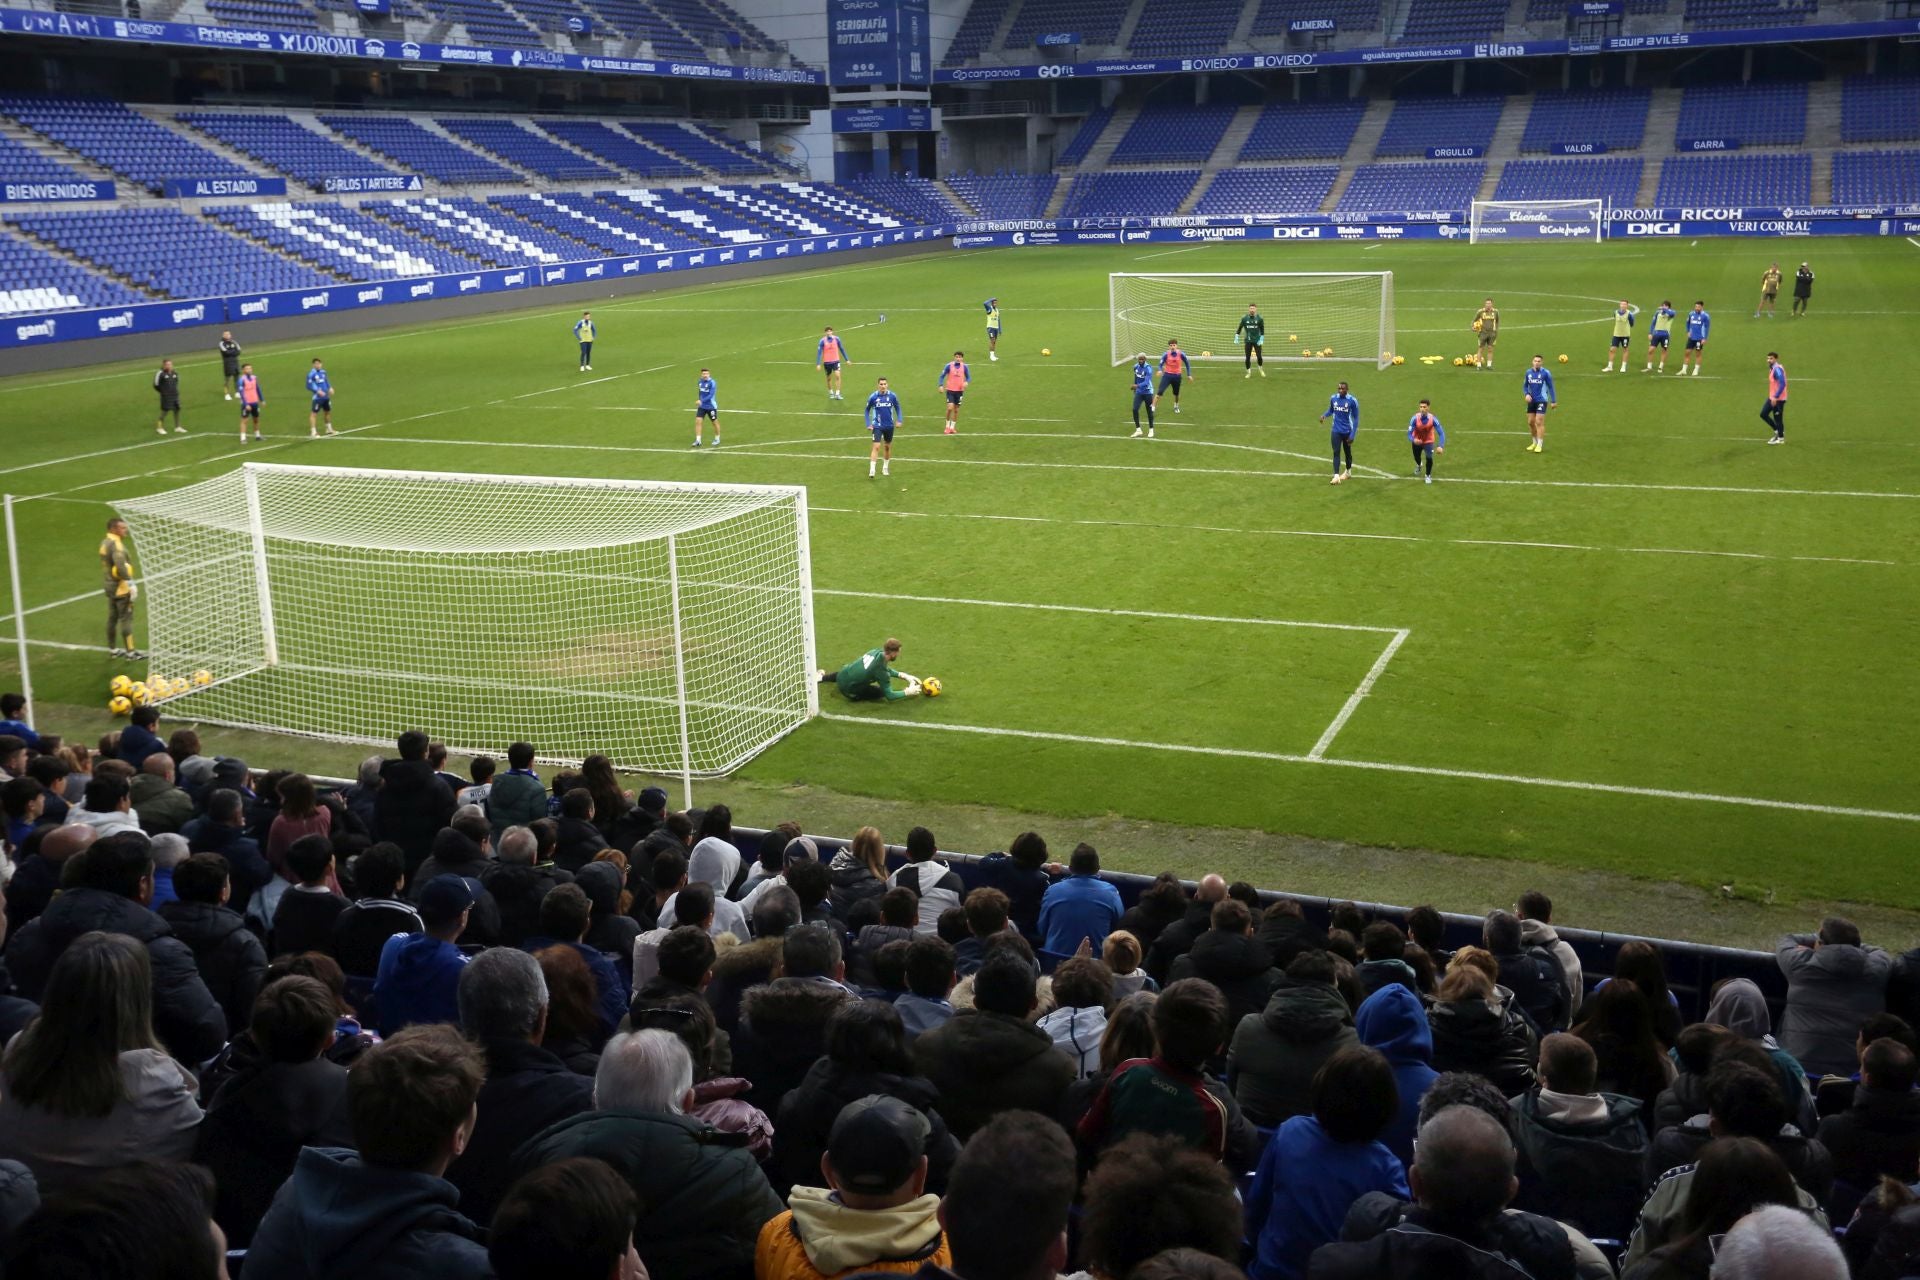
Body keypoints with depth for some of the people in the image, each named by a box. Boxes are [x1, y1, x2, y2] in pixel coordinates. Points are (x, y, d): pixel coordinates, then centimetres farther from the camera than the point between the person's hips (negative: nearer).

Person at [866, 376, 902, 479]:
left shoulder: (892, 396, -6)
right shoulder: (873, 397, -10)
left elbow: (897, 408, 8)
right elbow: (867, 410, 3)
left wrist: (899, 420, -4)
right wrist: (868, 424, -3)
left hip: (889, 426, 3)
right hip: (877, 426, -3)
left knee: (887, 447, 15)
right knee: (876, 447, -14)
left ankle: (885, 468, 32)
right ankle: (871, 470, -13)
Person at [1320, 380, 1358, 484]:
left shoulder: (1352, 401, -15)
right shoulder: (1333, 398, -4)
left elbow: (1356, 418, -8)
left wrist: (1352, 435, -12)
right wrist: (1324, 415, -9)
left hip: (1347, 431, -2)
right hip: (1336, 431, 2)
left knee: (1347, 452, 15)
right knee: (1336, 452, -7)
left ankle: (1348, 471, 37)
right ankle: (1336, 476, -10)